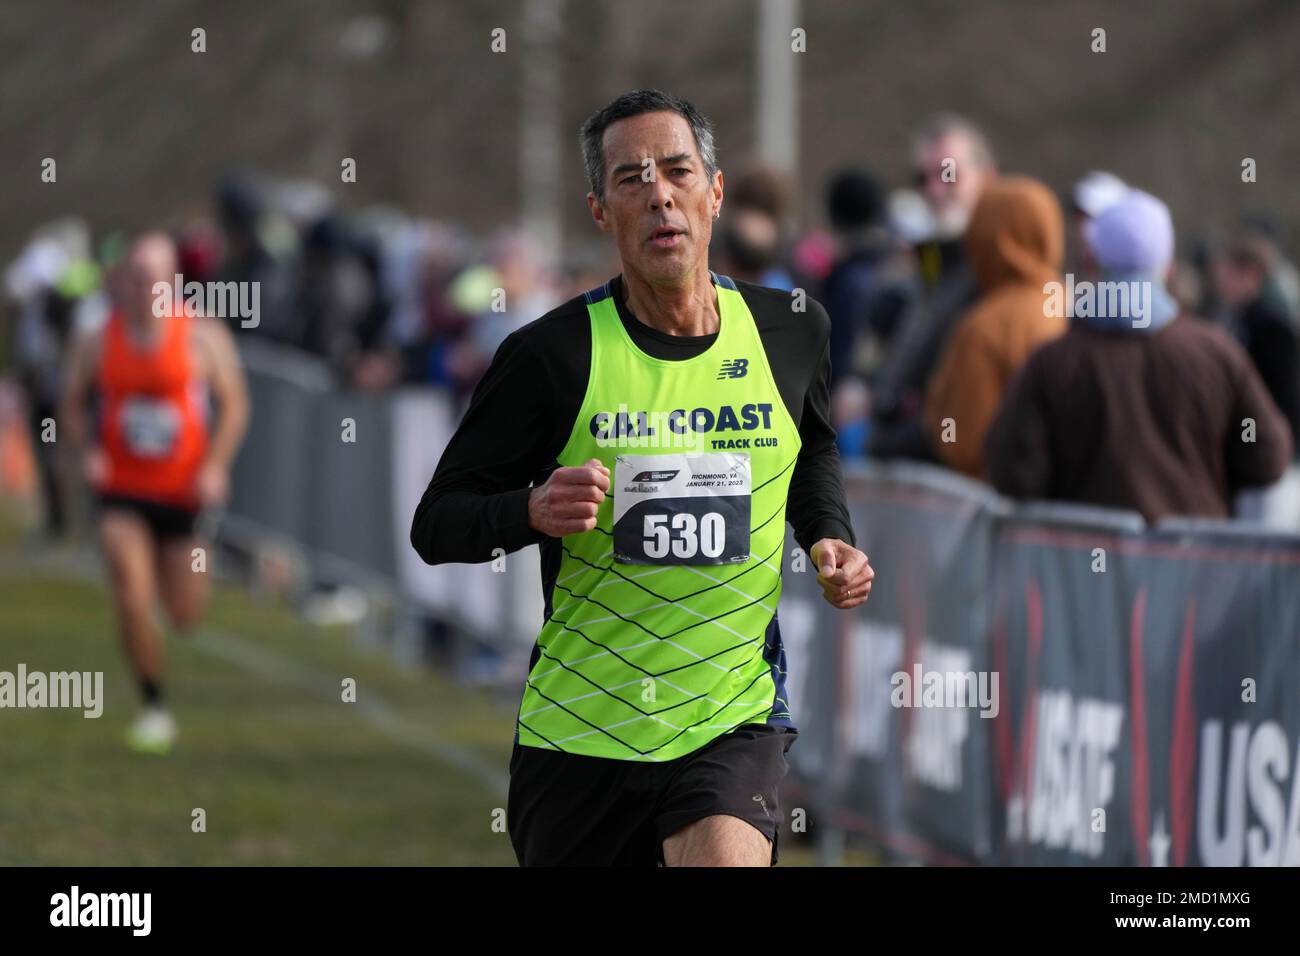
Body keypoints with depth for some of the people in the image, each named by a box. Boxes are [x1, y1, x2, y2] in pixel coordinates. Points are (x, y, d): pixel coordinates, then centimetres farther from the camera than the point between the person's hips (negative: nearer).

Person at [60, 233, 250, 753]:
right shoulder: (95, 344, -3)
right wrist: (88, 449, -12)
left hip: (183, 494, 0)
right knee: (132, 602, -15)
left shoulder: (204, 337, -7)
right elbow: (73, 407, 8)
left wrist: (216, 466, -14)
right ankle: (154, 706, 2)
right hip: (122, 494, 0)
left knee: (186, 614, 8)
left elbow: (235, 404, -1)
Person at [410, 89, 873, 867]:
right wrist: (531, 511, -22)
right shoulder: (551, 356, -8)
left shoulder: (791, 332, 2)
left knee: (726, 856, -27)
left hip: (735, 718, 0)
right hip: (578, 727, 0)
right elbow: (436, 524, -3)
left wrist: (830, 538, 7)